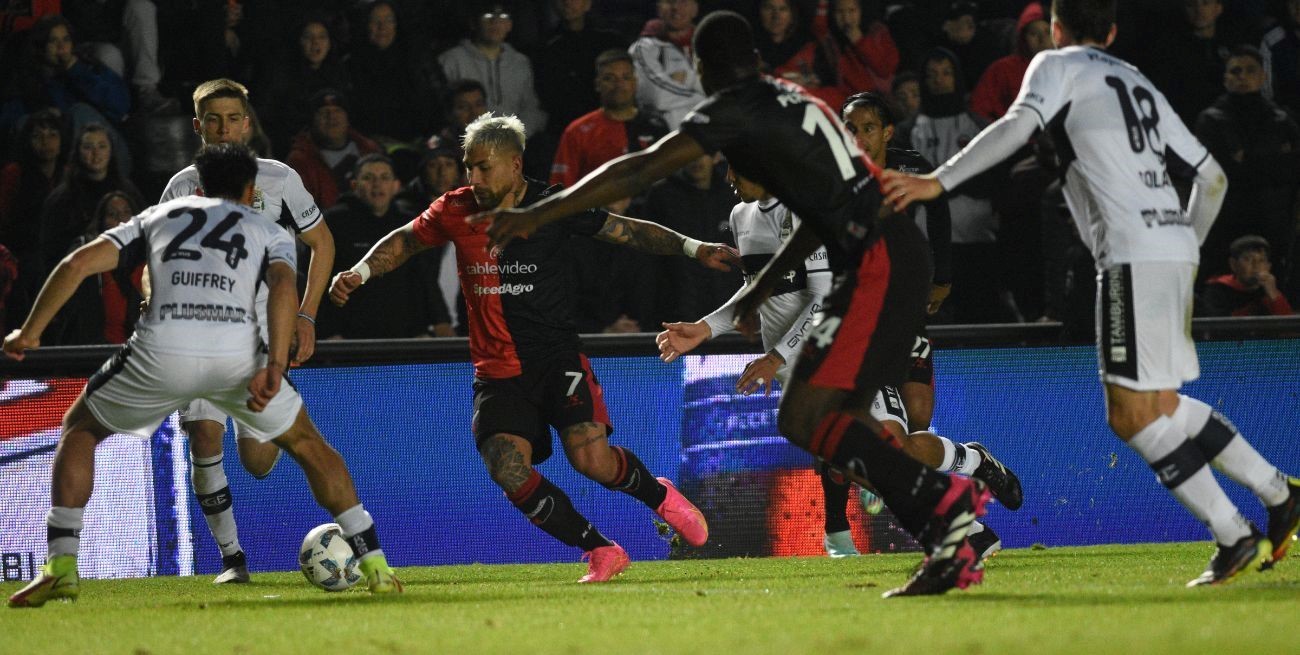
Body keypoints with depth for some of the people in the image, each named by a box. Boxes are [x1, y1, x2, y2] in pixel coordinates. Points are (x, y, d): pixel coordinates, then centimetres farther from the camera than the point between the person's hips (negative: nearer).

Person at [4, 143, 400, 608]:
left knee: (80, 429, 24)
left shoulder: (159, 216, 30)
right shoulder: (269, 232, 26)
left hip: (161, 351, 0)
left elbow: (78, 264, 18)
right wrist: (275, 369, -6)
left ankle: (61, 568, 9)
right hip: (237, 354, 0)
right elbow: (283, 285, 2)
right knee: (307, 444, 25)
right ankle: (374, 565, 20)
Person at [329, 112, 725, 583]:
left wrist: (692, 248, -2)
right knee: (509, 471, -20)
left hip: (556, 355, -2)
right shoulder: (455, 211, 2)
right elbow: (404, 242, 18)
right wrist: (360, 272, 1)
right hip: (497, 373, 2)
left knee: (591, 459, -21)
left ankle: (660, 496, 13)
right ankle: (602, 552, -4)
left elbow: (626, 230, 4)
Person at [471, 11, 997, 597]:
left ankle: (944, 500, -23)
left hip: (875, 263, -9)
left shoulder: (735, 109, -5)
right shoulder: (795, 100, 22)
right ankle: (952, 549, 8)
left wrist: (537, 215, -12)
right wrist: (764, 284, 37)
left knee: (802, 418, -14)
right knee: (842, 425, 15)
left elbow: (641, 171, -12)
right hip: (899, 251, 9)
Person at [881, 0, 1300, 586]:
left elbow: (1018, 125, -15)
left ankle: (1235, 536, -10)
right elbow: (1212, 176, 24)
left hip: (1133, 254, -8)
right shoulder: (1140, 84, 25)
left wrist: (938, 181, -19)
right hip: (1174, 246, 8)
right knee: (1159, 403, 20)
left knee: (1132, 414, -6)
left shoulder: (1058, 65, 5)